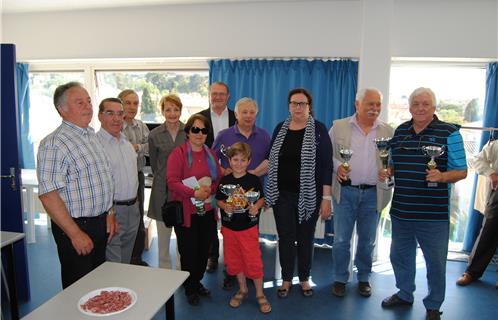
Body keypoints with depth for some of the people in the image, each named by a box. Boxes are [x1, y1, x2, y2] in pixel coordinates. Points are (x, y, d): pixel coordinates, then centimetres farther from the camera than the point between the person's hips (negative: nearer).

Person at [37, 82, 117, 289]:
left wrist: (109, 214, 11)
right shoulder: (54, 144, -18)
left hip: (100, 223, 8)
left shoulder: (92, 136, 9)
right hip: (76, 226, -8)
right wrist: (75, 233, -21)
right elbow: (48, 195, -23)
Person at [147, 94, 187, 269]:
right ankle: (164, 269, 24)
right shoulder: (154, 135, -1)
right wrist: (164, 179, 10)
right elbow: (154, 164, 9)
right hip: (163, 189, 0)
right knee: (163, 232, 8)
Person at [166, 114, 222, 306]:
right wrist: (194, 193, -24)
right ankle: (190, 289, 28)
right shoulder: (178, 153, -8)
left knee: (204, 250, 14)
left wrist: (209, 190, -10)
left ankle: (197, 282, 36)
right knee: (189, 251, 7)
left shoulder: (211, 154, 10)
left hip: (207, 211, 5)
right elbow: (172, 181, -16)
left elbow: (219, 179, 10)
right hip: (186, 212, -5)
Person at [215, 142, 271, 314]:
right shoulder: (224, 181, -2)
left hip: (249, 227, -3)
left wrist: (257, 206, -18)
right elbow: (219, 200, 6)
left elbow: (262, 198, 2)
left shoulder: (254, 180, -6)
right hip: (229, 227, 3)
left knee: (253, 261, 0)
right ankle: (242, 290, 35)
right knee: (235, 260, 14)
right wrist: (224, 206, -15)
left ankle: (260, 294, 19)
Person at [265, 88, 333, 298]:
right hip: (282, 194, 3)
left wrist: (326, 197, -11)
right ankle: (286, 279, 30)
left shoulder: (318, 129, -5)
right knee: (285, 238, 11)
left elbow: (326, 165, -8)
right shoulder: (280, 128, 5)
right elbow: (272, 159, 12)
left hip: (308, 195, -2)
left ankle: (304, 279, 32)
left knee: (305, 238, 11)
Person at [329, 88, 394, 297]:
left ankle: (363, 278, 33)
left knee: (367, 240, 14)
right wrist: (337, 166, -15)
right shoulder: (339, 126, 0)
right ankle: (340, 279, 24)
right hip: (345, 191, -2)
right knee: (341, 239, 6)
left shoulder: (388, 131, 6)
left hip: (373, 194, 2)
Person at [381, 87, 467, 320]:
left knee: (436, 262, 11)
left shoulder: (449, 133, -6)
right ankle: (404, 294, 43)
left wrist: (441, 176, -25)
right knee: (399, 256, 19)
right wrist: (387, 172, -4)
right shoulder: (400, 131, 7)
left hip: (434, 214, -4)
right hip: (401, 211, 5)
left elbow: (461, 171, -6)